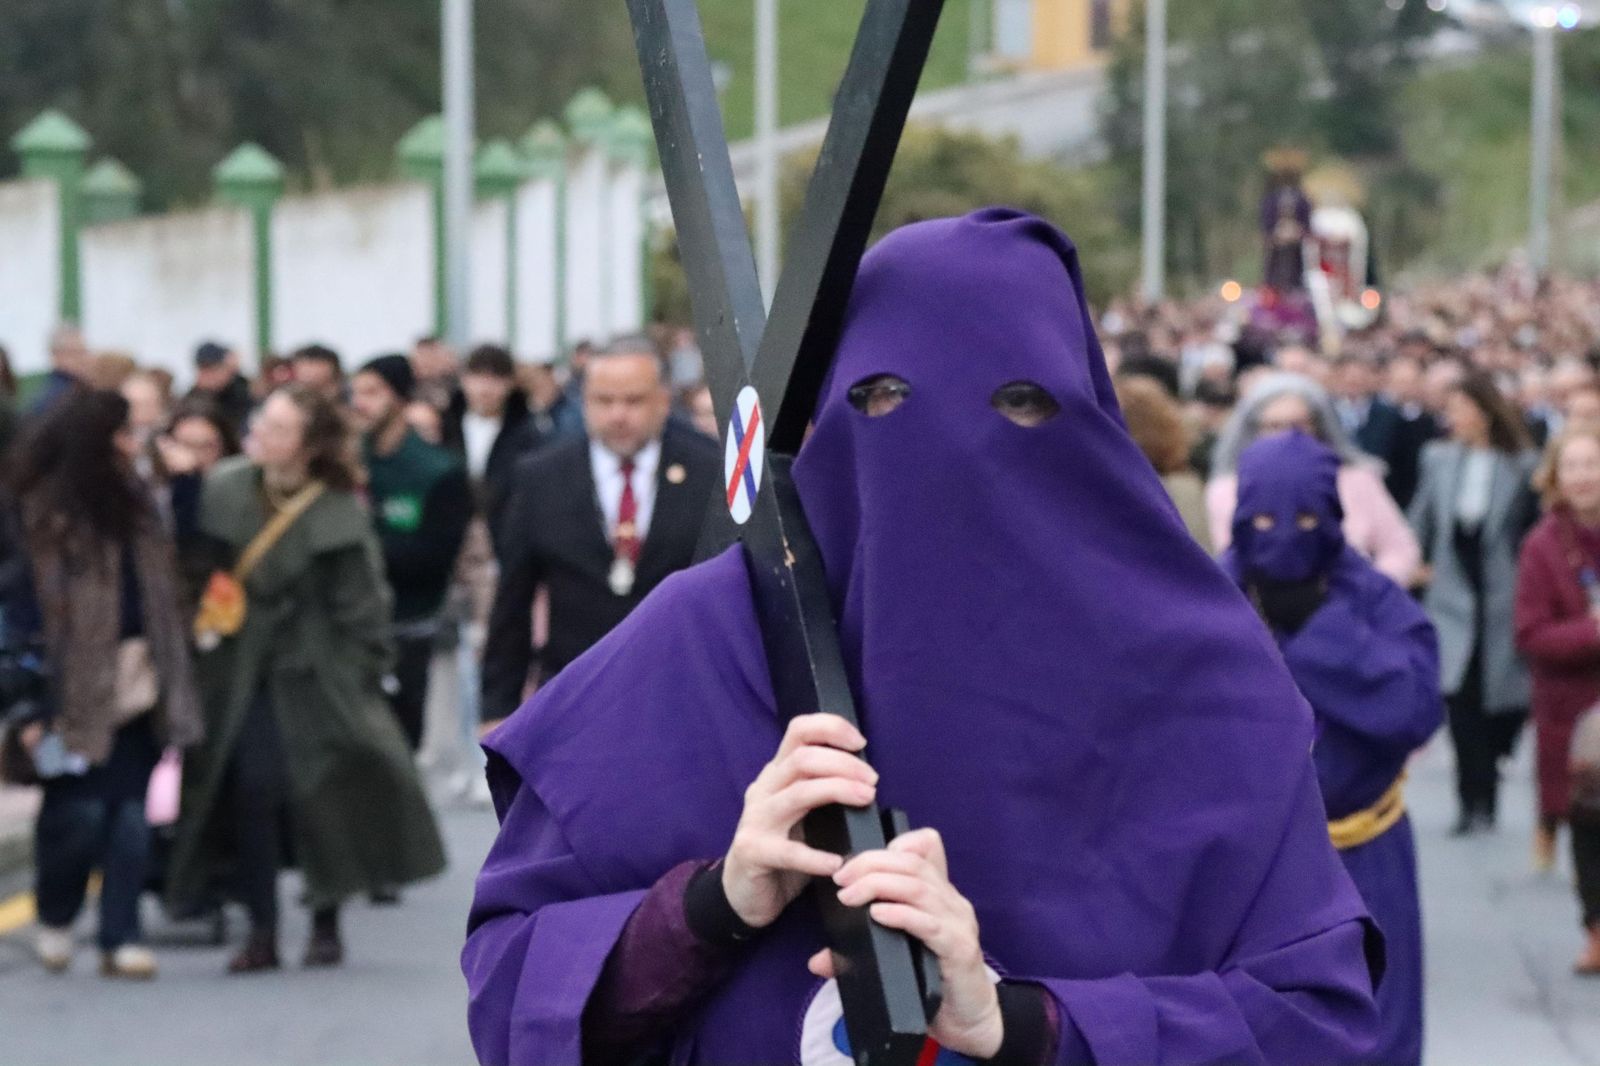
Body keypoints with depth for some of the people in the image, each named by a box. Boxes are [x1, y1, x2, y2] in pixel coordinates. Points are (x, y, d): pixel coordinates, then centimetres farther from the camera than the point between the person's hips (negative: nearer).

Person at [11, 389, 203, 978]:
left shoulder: (129, 503, 12)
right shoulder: (41, 511, -10)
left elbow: (160, 589, 21)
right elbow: (33, 605, -15)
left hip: (136, 682, 6)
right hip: (76, 688, -6)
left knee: (129, 812, 2)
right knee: (79, 809, -3)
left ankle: (121, 937, 6)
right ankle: (55, 918, 21)